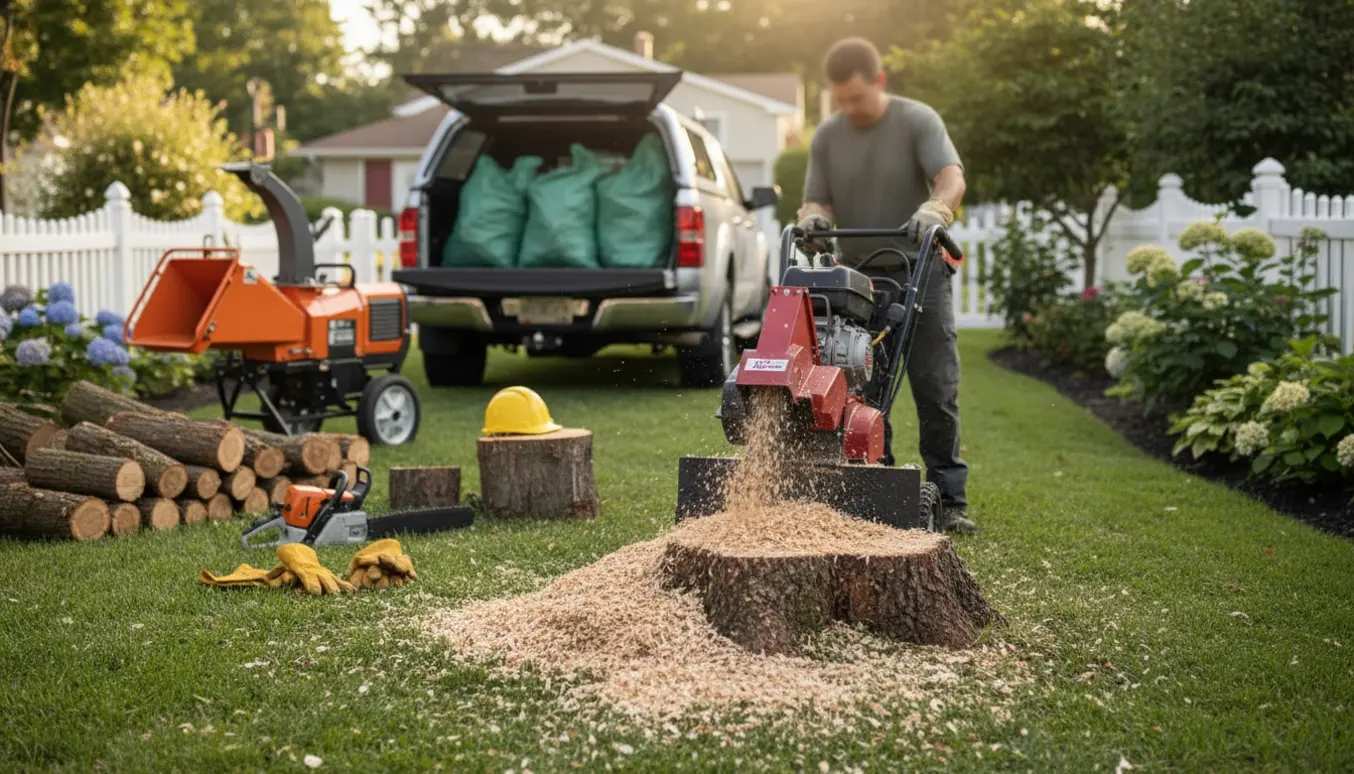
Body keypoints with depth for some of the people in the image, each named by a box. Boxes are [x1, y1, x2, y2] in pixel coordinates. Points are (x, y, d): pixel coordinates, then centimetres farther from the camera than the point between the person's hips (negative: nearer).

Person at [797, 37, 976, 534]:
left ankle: (949, 499, 0)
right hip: (857, 277, 3)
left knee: (936, 390, -6)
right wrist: (812, 216, -20)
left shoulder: (918, 121, -5)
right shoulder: (827, 137, 6)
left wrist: (935, 208, -41)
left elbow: (952, 176, -19)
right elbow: (816, 200, 5)